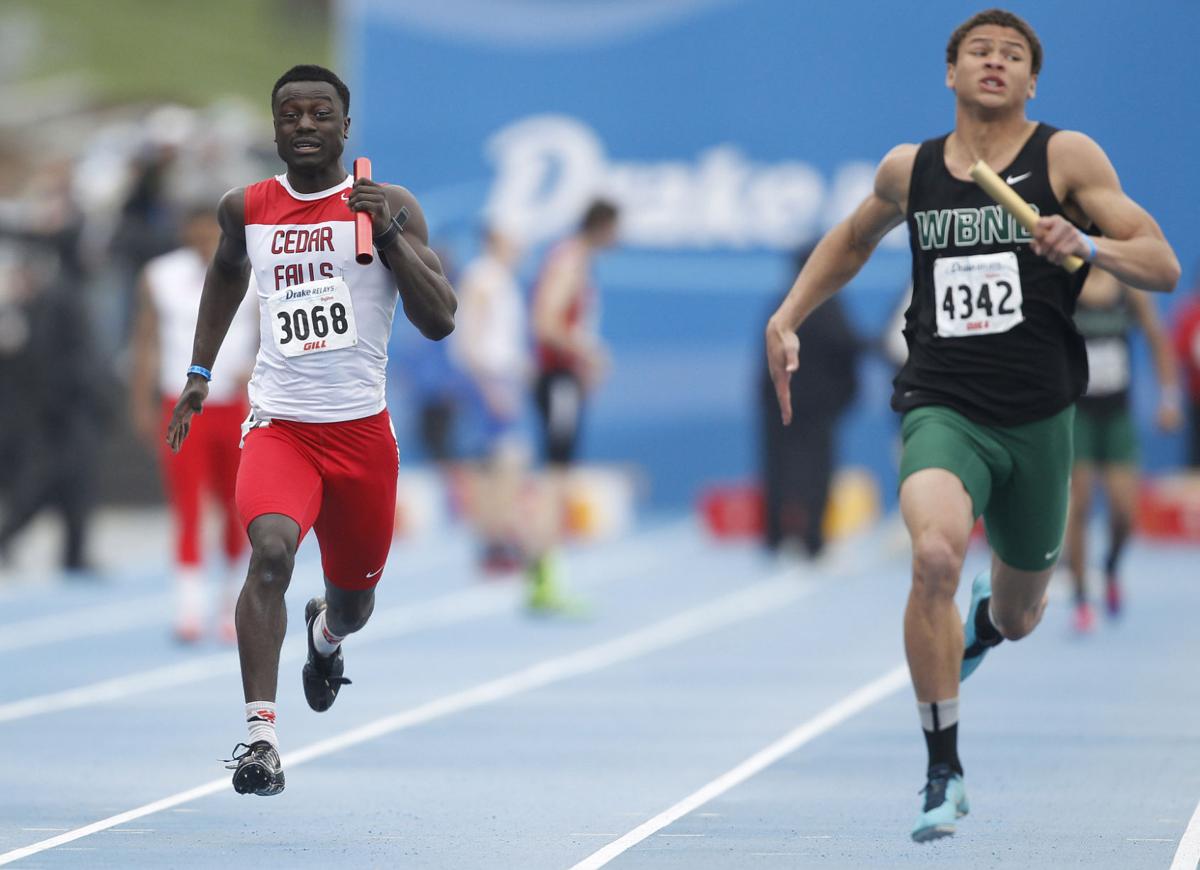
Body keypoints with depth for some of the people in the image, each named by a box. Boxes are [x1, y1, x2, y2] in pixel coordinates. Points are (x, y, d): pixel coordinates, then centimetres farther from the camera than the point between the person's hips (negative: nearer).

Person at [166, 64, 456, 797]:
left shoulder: (389, 207, -3)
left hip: (362, 429, 0)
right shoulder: (246, 210, 5)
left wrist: (389, 232, -20)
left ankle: (326, 634, 56)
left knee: (353, 602, 16)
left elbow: (439, 321, -11)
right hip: (279, 425, 0)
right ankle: (260, 734, -30)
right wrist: (200, 371, 25)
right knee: (271, 548, -30)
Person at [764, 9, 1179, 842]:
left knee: (1017, 618, 16)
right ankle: (944, 773, -21)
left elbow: (1164, 267, -6)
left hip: (1036, 421, 1)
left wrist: (1088, 245, -24)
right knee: (935, 556, -31)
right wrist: (787, 319, 19)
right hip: (942, 410, -1)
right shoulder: (908, 170, 7)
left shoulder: (1067, 157, -1)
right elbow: (853, 239, 29)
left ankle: (980, 618, 58)